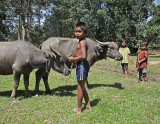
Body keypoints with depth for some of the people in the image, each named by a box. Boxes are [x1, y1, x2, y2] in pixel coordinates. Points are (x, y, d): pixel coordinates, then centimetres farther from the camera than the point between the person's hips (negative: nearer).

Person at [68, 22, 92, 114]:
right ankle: (88, 106, 29)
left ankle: (79, 109, 12)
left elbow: (83, 56, -29)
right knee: (82, 87, 20)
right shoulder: (83, 41, 14)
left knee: (80, 88, 1)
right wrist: (75, 59, 10)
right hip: (83, 65, 10)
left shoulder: (82, 42, -17)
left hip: (82, 65, -10)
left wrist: (73, 59, -17)